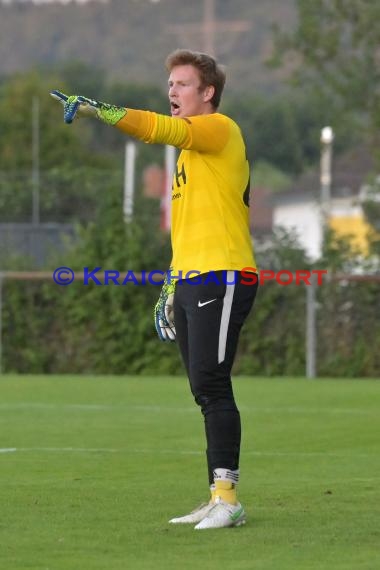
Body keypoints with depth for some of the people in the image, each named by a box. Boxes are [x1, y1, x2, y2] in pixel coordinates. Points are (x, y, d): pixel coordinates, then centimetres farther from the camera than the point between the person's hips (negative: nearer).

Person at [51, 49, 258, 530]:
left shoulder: (219, 129, -6)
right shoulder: (190, 147, 23)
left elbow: (161, 129, -24)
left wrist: (97, 110, -32)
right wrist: (173, 282, 25)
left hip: (223, 277, -10)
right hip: (191, 281, 10)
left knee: (211, 384, -15)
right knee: (206, 392, 8)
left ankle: (227, 498, -17)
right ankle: (219, 501, 9)